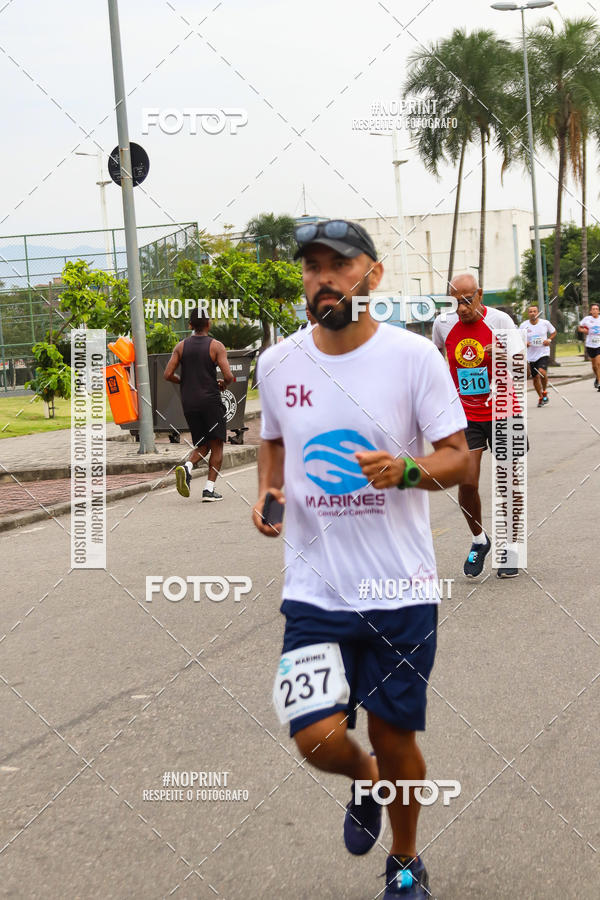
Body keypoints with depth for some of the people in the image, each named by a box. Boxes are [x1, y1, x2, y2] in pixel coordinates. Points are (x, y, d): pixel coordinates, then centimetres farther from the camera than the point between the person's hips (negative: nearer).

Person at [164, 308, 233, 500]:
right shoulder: (216, 346, -5)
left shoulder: (181, 346, 5)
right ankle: (209, 489, -4)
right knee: (216, 446, 5)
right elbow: (228, 376, -14)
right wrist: (223, 384, 9)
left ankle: (187, 467, -15)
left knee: (202, 445, 16)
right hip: (210, 400, -4)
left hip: (189, 402, 4)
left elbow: (168, 375, 0)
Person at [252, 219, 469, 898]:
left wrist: (406, 471, -24)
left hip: (400, 587, -1)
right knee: (317, 738, -12)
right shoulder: (276, 364, 1)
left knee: (395, 736, 9)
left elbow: (458, 458, -4)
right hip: (315, 588, 2)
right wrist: (267, 492, 0)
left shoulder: (414, 356, -8)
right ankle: (367, 781, 26)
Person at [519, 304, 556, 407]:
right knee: (535, 377, 8)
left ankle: (544, 392, 0)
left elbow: (554, 332, 12)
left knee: (542, 372, -25)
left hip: (543, 353, -2)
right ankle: (540, 398, 29)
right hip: (531, 355, 2)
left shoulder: (545, 323, -3)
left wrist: (549, 340, -6)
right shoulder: (523, 325, -2)